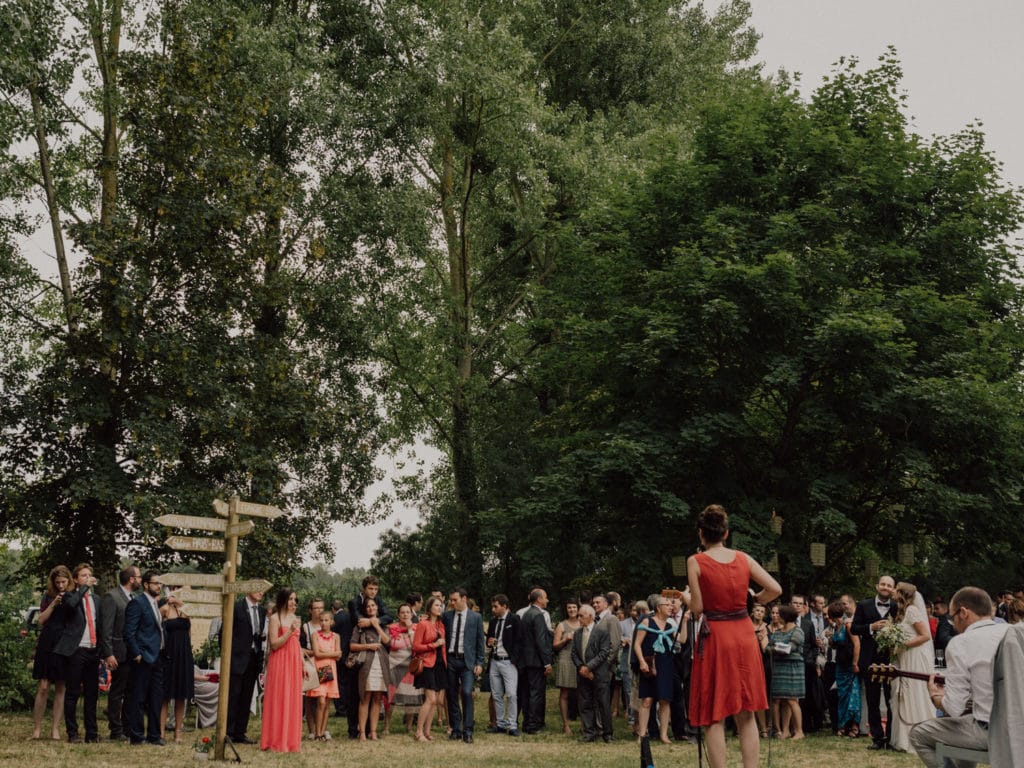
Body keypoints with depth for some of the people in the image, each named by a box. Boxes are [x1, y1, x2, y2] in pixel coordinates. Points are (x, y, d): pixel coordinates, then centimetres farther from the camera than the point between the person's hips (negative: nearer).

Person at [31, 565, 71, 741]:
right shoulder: (48, 597, 9)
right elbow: (41, 620, 2)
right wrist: (54, 604, -9)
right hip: (47, 645, 1)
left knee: (60, 687, 3)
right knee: (43, 687, -3)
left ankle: (56, 728, 8)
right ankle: (37, 728, 6)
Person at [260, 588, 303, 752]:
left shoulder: (295, 619, 15)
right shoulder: (275, 618, -6)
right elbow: (274, 644, -12)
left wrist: (303, 664, 14)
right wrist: (290, 631, -21)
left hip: (294, 663, 6)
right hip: (280, 662, -6)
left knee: (293, 700, 7)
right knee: (279, 700, -4)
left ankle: (291, 740, 13)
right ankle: (277, 741, 3)